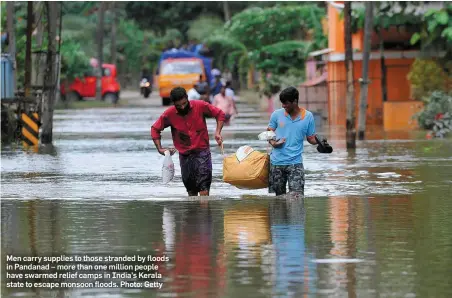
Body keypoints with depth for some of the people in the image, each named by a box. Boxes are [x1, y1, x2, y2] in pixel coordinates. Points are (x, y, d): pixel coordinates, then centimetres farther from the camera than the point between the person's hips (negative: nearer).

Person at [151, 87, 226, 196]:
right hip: (185, 155, 3)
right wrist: (160, 149, -3)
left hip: (202, 151, -3)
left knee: (204, 187, -17)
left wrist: (217, 133, -10)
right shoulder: (169, 114, -7)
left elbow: (219, 114, 2)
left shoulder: (200, 106, -10)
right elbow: (155, 129, 6)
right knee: (191, 191, 12)